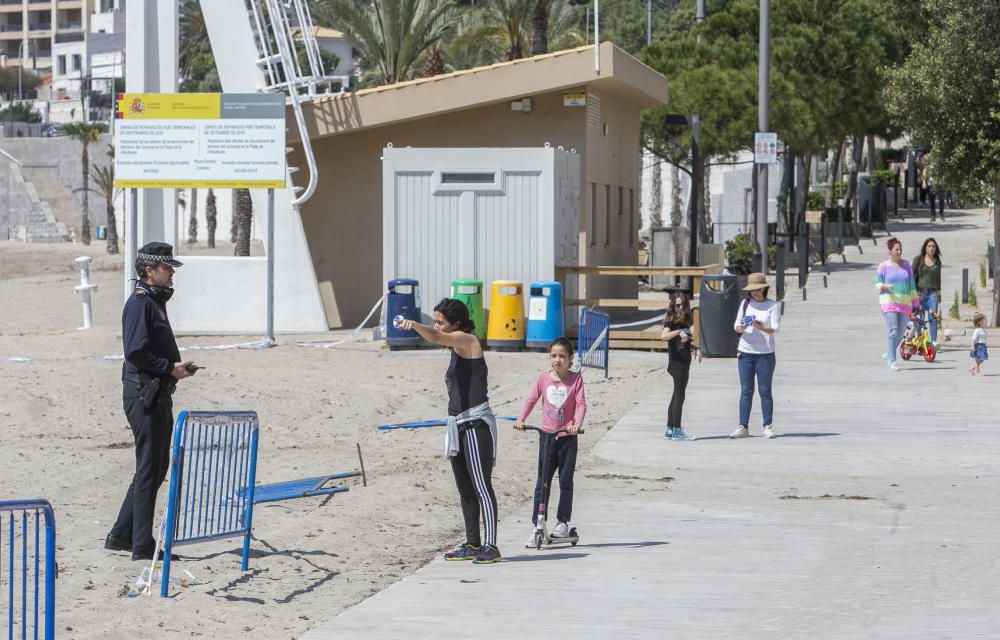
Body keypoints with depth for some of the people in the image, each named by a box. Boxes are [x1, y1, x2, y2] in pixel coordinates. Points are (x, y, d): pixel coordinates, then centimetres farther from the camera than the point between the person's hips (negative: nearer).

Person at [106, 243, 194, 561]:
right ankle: (142, 547, -3)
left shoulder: (156, 301, 19)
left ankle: (121, 536, 21)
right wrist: (170, 368, -17)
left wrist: (176, 366, 10)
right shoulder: (140, 302, -13)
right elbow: (136, 351, -21)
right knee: (149, 469, -7)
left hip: (158, 394, 10)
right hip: (143, 393, -10)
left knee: (156, 467, 14)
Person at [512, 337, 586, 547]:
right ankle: (536, 526, 2)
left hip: (567, 436, -2)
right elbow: (531, 399, 0)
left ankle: (562, 522, 16)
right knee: (542, 483, 1)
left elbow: (581, 403, -11)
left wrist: (577, 423, -28)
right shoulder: (543, 378, 3)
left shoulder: (575, 379, -3)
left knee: (566, 481, 4)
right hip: (546, 434, 2)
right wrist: (520, 419, -14)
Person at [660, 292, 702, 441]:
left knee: (676, 396, 11)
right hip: (677, 363, -9)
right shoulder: (671, 321, -10)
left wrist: (696, 348, 9)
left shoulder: (685, 322, 14)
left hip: (684, 363, 9)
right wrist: (678, 332, -42)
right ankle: (677, 430, -3)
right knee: (679, 396, -6)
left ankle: (669, 430, 16)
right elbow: (663, 335, -29)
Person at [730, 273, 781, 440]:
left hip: (765, 354, -3)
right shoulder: (745, 303, 10)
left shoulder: (773, 306, -1)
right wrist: (740, 327, -13)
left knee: (765, 391, 0)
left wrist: (762, 328, -28)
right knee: (745, 391, 2)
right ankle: (743, 427, 3)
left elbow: (776, 329, -9)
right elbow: (736, 326, 10)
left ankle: (768, 427, 4)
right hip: (745, 352, 3)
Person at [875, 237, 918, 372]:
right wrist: (885, 286, -20)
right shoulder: (884, 266, 0)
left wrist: (915, 304, 14)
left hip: (904, 303, 5)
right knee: (893, 331, -13)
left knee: (900, 333, 7)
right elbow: (877, 283, 3)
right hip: (889, 302, -4)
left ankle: (888, 354, 30)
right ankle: (892, 362, -9)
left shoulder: (906, 265, 11)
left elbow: (912, 285, 15)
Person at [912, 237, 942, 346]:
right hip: (920, 292, -2)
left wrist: (939, 294, 17)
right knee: (918, 318, -2)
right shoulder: (918, 259, 3)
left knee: (933, 316, -9)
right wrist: (915, 291, -6)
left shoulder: (937, 262, 13)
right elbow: (913, 276, 1)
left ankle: (934, 341, -10)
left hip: (933, 292, 2)